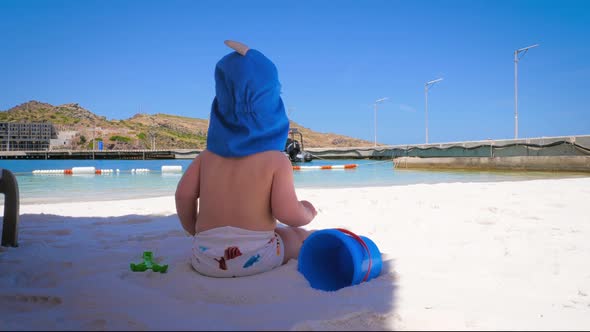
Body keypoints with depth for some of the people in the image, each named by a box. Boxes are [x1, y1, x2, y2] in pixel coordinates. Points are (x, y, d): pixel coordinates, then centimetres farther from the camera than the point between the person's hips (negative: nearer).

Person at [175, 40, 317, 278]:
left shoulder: (209, 154, 2)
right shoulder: (276, 159, -10)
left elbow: (183, 195, 1)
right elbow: (287, 213, -15)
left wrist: (193, 230, 17)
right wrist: (307, 213, 7)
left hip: (206, 260, 4)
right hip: (256, 257, -4)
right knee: (303, 237, 18)